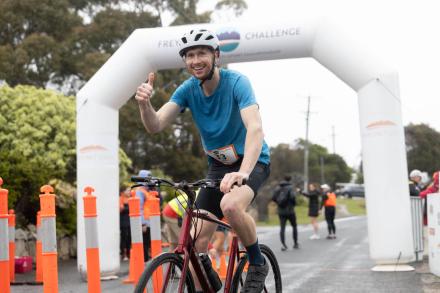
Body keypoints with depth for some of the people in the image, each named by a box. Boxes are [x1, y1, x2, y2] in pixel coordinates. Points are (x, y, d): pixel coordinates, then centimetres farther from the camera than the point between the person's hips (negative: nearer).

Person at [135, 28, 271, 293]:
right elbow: (155, 125, -17)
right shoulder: (188, 89, -8)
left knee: (231, 206, -35)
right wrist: (144, 103, -40)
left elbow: (255, 128, -37)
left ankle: (258, 263, -9)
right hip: (219, 165, 5)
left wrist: (242, 173, -52)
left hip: (252, 161, -5)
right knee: (198, 239, -4)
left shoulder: (236, 82, -23)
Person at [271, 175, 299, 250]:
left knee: (282, 228, 0)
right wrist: (294, 203, -2)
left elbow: (273, 198, 4)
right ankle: (295, 243, 16)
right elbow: (292, 197, -21)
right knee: (294, 226, 13)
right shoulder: (290, 187, -8)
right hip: (289, 210, -3)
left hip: (281, 211, 3)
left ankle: (283, 244, -14)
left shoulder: (278, 188, 7)